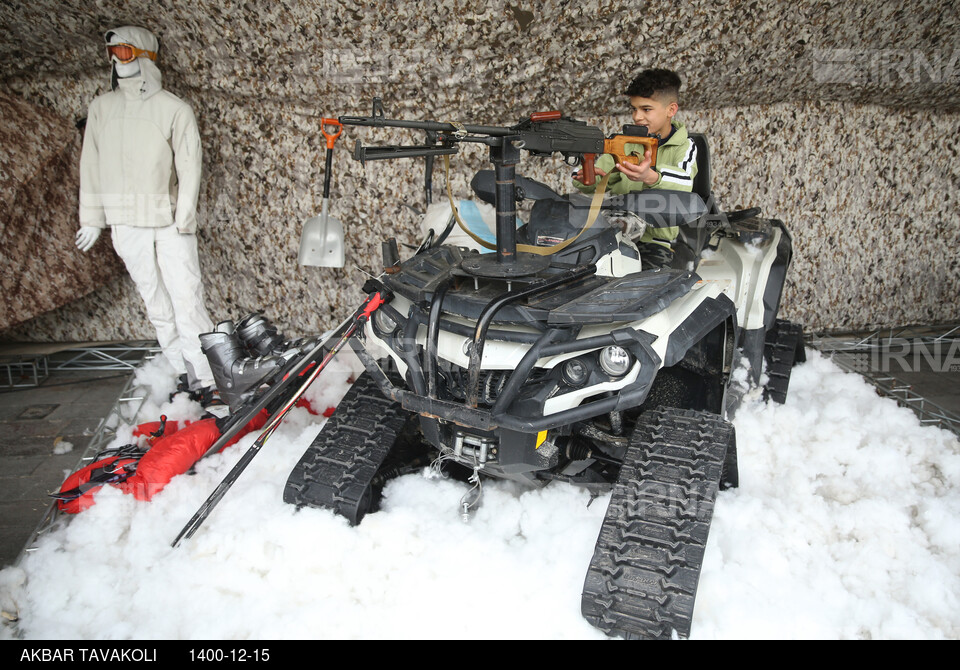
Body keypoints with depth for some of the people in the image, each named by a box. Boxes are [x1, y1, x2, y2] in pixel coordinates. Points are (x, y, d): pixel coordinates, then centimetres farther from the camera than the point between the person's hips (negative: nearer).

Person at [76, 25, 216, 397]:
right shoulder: (101, 108, 8)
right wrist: (91, 217, 10)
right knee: (155, 302, 7)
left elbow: (189, 167, -6)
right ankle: (181, 372, 16)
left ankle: (205, 377, -5)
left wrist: (184, 219, -14)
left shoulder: (175, 109, -3)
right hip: (125, 223, 4)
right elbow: (91, 164, 12)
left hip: (169, 218, -3)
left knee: (186, 295, -9)